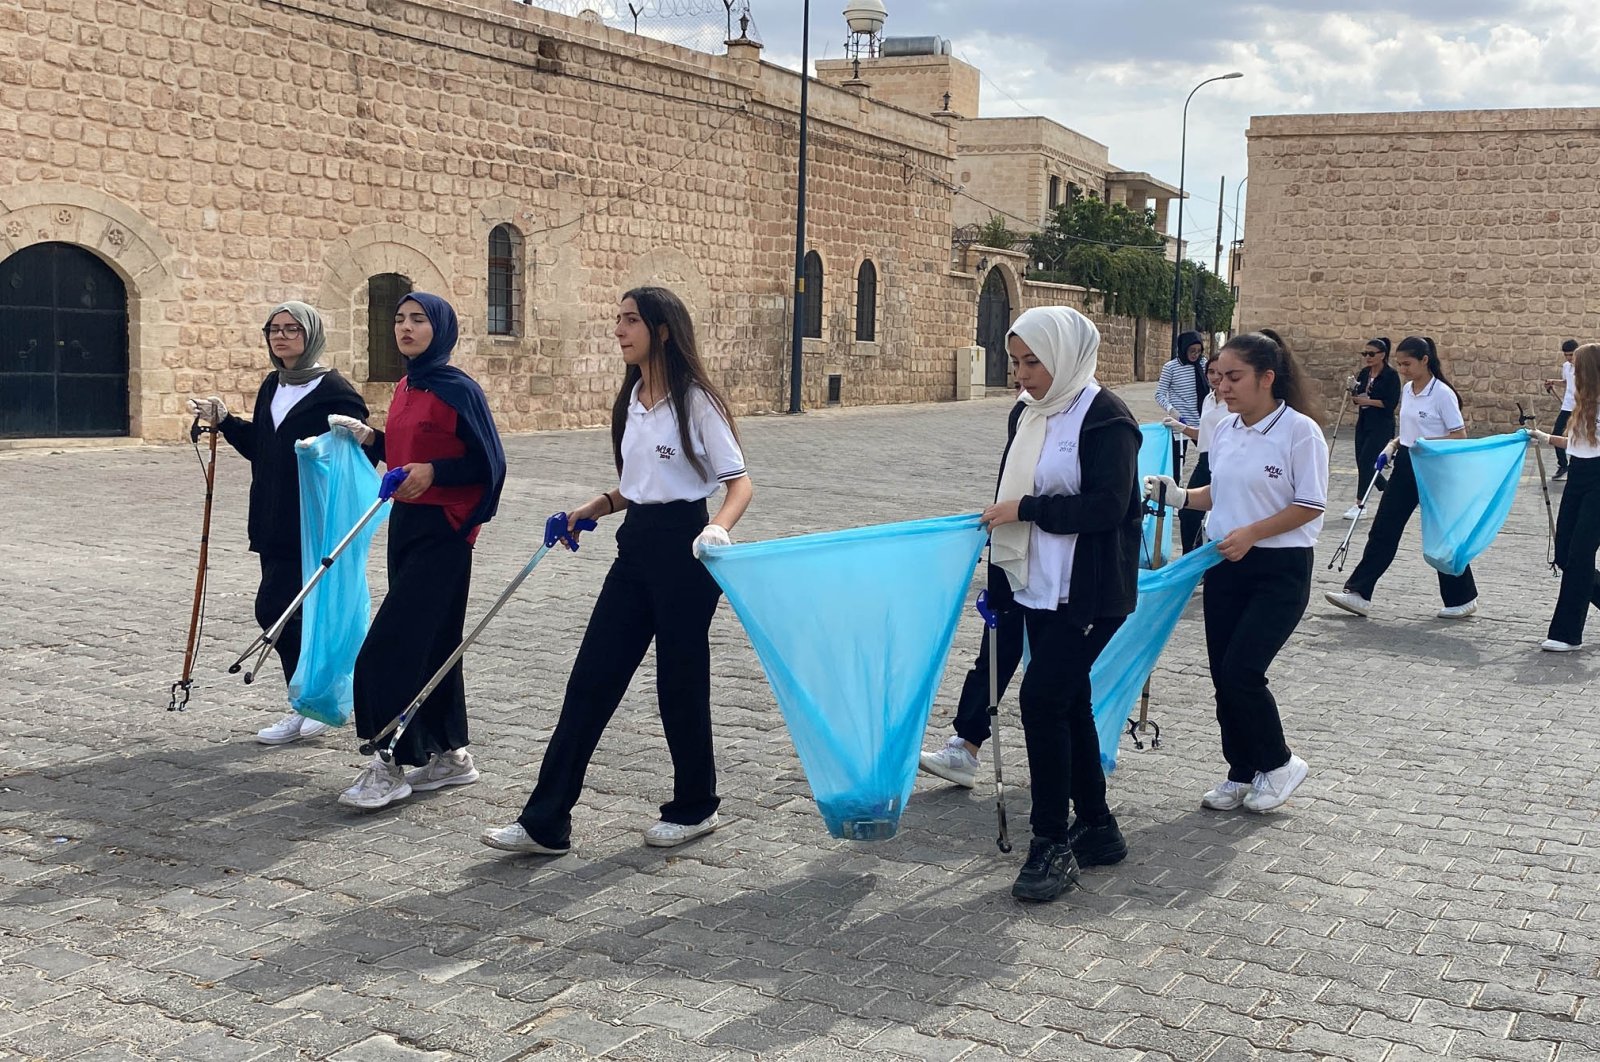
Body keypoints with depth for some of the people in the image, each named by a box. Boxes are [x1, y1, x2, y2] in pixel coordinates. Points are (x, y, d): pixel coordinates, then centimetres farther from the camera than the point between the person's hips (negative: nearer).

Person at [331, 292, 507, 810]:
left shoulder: (457, 388, -12)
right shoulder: (404, 388, 12)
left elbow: (488, 464, -11)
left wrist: (433, 472, -23)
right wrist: (370, 438, 5)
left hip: (442, 530, -8)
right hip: (405, 524, 9)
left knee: (390, 645, -10)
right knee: (431, 643, 13)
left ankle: (390, 766, -2)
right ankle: (449, 753, 22)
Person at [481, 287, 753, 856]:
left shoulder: (695, 400, -10)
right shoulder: (631, 400, 12)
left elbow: (739, 483, -12)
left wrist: (717, 528, -30)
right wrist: (597, 507, 7)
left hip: (684, 549, -7)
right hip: (636, 546, 8)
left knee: (680, 681, 4)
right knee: (592, 677, 3)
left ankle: (695, 808, 24)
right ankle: (546, 821, 5)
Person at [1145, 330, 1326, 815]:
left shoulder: (1300, 430, -13)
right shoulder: (1225, 429, 6)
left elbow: (1310, 505, -13)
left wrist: (1251, 533, -21)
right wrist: (1180, 497, 1)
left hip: (1280, 570, -6)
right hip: (1225, 566, 7)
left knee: (1240, 671, -11)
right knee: (1223, 675, 8)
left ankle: (1279, 763, 13)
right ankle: (1242, 774, 25)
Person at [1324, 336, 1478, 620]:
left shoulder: (1442, 394, -14)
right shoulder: (1407, 390, 8)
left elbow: (1460, 436, -13)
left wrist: (1427, 443, -26)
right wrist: (1395, 444, 4)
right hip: (1405, 466, 7)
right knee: (1383, 529, 2)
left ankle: (1463, 599, 19)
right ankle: (1358, 592, 1)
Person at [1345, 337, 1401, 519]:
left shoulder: (1391, 375, -10)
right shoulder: (1364, 373, 8)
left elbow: (1391, 404, -16)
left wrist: (1368, 401, -20)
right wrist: (1354, 394, -7)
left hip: (1381, 425, -8)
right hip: (1363, 423, 8)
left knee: (1366, 461, -11)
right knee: (1362, 461, 8)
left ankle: (1359, 504, -6)